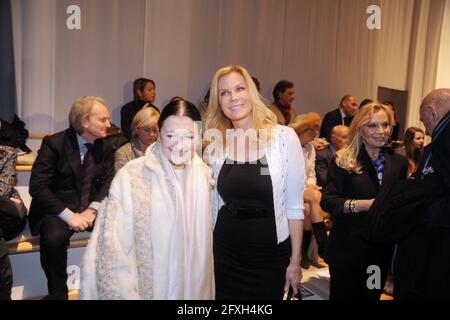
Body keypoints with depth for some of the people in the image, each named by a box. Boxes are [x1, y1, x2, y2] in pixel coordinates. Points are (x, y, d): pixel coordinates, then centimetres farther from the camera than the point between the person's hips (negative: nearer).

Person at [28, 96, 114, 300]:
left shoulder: (103, 146, 4)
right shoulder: (54, 143, -11)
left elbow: (108, 181, 4)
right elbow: (37, 186, -16)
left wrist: (92, 209, -14)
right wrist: (69, 216, -25)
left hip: (90, 208, 5)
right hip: (57, 210, -4)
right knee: (54, 237, -34)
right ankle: (58, 292, -8)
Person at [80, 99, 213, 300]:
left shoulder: (205, 175, -6)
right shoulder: (130, 177, -19)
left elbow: (205, 238, 5)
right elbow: (112, 249, -16)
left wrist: (205, 291, 6)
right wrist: (127, 295, -17)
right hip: (145, 289, -3)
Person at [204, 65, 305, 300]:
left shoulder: (284, 136, -10)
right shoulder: (215, 143, 0)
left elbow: (294, 205, -7)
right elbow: (214, 203, 9)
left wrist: (295, 261, -5)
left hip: (271, 254, -2)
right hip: (225, 252, 3)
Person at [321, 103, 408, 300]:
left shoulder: (399, 162, 4)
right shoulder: (343, 160, -7)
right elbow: (328, 201, -15)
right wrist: (363, 204, -28)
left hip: (383, 246, 4)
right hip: (348, 245, -3)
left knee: (371, 296, 19)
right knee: (343, 295, 9)